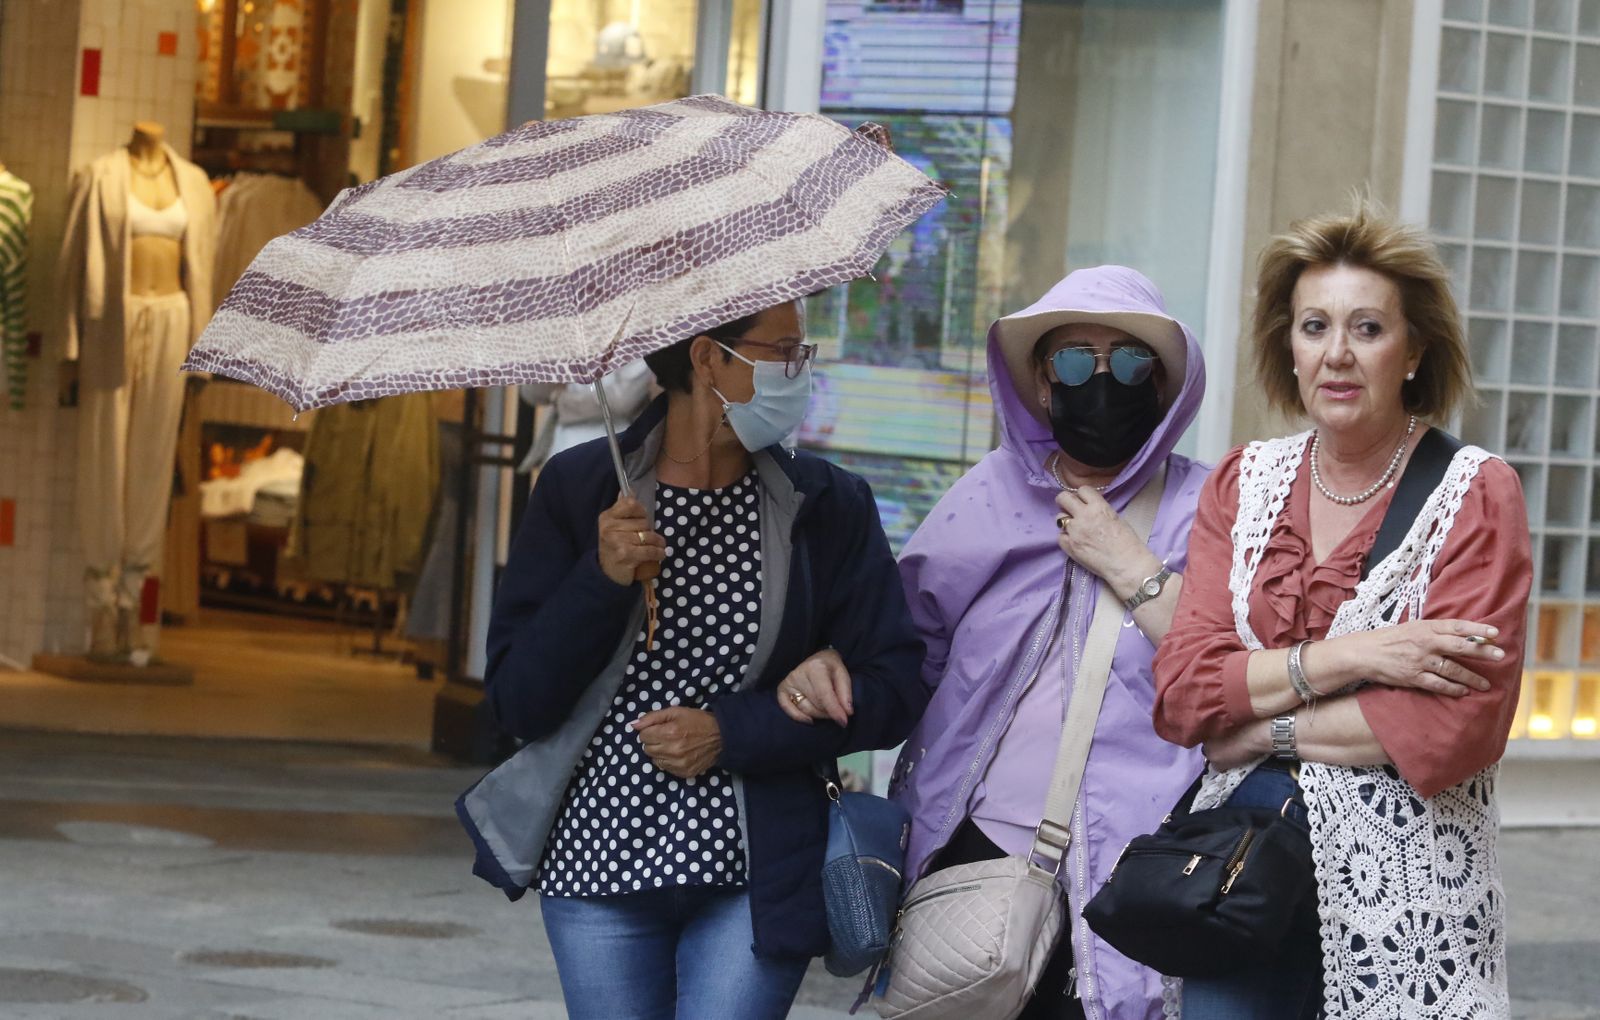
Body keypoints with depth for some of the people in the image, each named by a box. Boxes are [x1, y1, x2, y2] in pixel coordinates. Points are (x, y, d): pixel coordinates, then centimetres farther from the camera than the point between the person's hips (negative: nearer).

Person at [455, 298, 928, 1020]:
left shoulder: (830, 506, 2)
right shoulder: (579, 488, 0)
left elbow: (891, 691, -2)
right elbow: (518, 703, -3)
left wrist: (730, 733, -11)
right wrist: (601, 581, -17)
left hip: (755, 879, -1)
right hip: (596, 867, 1)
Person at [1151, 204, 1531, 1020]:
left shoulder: (1475, 495, -6)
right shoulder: (1244, 483, 6)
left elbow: (1453, 728, -16)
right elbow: (1179, 692, -3)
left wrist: (1260, 729, -10)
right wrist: (1345, 656, -15)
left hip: (1404, 885, -3)